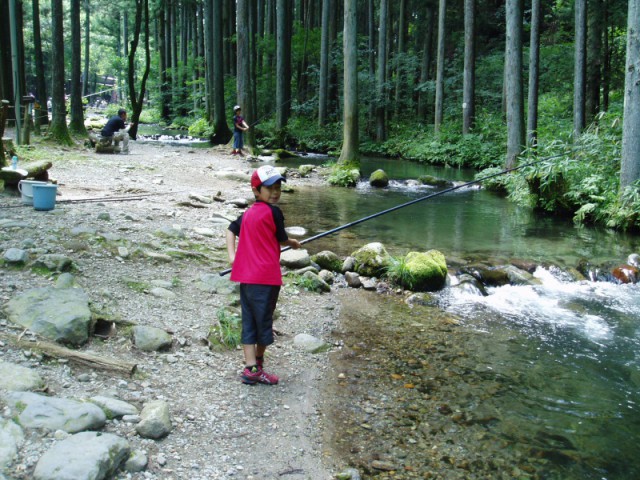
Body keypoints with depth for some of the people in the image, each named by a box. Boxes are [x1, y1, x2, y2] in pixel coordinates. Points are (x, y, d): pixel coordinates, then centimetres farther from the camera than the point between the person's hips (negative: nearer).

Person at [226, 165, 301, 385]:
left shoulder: (247, 213, 14)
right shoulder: (273, 212, -7)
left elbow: (231, 230, 18)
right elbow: (281, 239, 1)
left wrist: (232, 256, 10)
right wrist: (294, 243, 21)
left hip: (244, 276, 7)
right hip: (266, 276, -7)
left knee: (249, 322, 8)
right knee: (264, 321, 6)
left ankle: (251, 367, 7)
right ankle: (257, 366, 18)